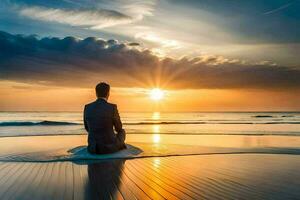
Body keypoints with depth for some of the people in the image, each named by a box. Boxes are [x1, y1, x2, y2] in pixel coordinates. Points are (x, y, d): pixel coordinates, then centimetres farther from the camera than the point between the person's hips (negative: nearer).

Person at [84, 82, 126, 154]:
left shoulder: (87, 108, -4)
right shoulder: (112, 108, -15)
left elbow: (87, 128, 11)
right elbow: (119, 128, -1)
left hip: (93, 147, 3)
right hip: (109, 146, -3)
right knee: (122, 131, 30)